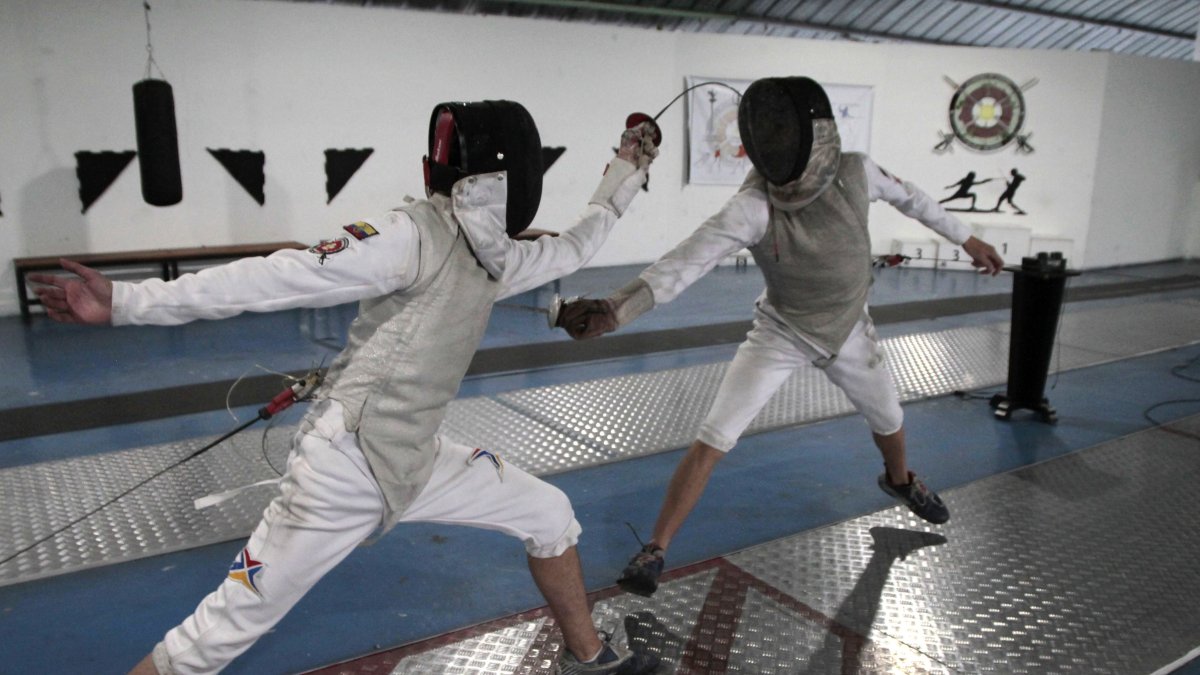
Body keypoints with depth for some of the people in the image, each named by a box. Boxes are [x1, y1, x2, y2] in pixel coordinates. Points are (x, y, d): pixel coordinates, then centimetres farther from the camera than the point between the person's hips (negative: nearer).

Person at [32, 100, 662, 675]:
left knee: (552, 515, 13)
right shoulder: (411, 235, -22)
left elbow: (572, 248, 21)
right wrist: (127, 302, -31)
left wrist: (624, 175, 26)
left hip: (415, 461, 8)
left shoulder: (494, 255, 4)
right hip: (343, 468, -8)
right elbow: (274, 279, -26)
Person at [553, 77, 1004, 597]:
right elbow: (690, 258, -47)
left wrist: (965, 238, 12)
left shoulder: (854, 172, -20)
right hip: (781, 334, -4)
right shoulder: (752, 205, -32)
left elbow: (907, 197, 2)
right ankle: (654, 551, -3)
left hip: (848, 329, 4)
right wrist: (617, 308, -63)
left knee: (889, 421, 24)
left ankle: (899, 480, 60)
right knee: (713, 441, -16)